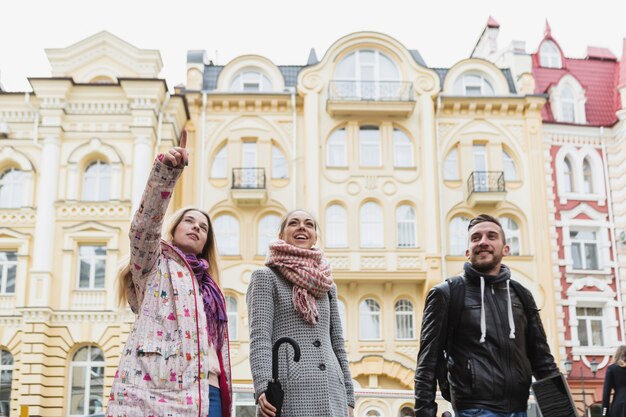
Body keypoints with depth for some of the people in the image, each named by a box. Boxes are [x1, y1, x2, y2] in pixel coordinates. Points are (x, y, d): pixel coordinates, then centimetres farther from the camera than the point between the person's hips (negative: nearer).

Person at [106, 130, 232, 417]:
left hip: (204, 394, 5)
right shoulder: (154, 263, 16)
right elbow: (145, 223, -5)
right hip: (154, 390, -5)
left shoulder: (208, 286, 29)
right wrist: (167, 168, -20)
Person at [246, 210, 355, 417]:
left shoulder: (327, 286, 21)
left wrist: (348, 398, 12)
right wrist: (264, 388, -21)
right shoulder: (265, 277, 5)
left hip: (331, 393, 5)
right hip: (288, 392, -5)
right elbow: (259, 337, -7)